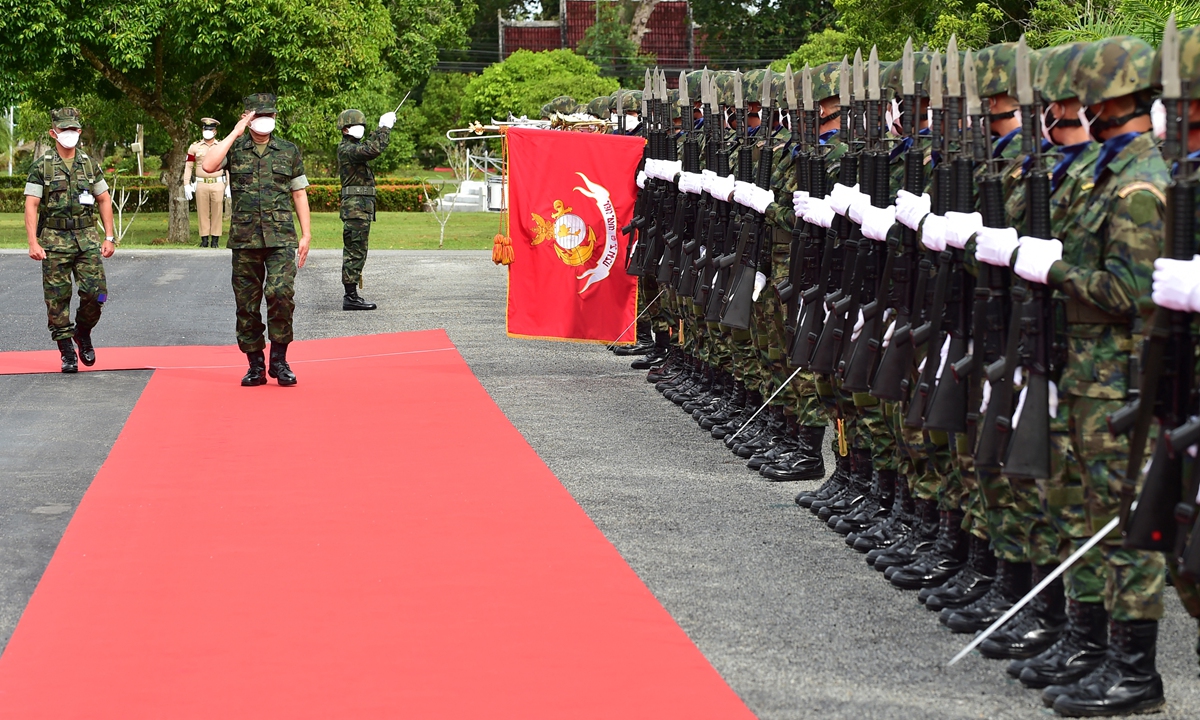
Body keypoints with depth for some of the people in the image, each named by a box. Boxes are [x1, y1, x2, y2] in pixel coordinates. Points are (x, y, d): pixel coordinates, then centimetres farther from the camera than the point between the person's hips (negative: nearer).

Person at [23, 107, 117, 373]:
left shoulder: (90, 165, 9)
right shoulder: (41, 167, 0)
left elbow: (104, 200, 14)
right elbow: (31, 205, -4)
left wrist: (109, 238, 8)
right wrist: (33, 242, -14)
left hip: (87, 238, 2)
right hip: (54, 241, -2)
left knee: (95, 292, -9)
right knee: (57, 299, -1)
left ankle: (83, 333, 19)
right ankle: (67, 353, 9)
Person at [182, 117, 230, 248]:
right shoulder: (195, 147, 9)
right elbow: (188, 166, 9)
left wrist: (229, 186, 0)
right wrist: (187, 185, 1)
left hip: (218, 184, -1)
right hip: (201, 185, 1)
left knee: (217, 213, -1)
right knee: (203, 213, 2)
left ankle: (215, 240, 4)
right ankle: (204, 239, 7)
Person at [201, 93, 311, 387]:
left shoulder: (289, 151, 10)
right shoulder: (234, 148, 7)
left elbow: (299, 194, 13)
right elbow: (208, 165, -13)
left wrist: (306, 234, 7)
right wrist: (235, 133, -8)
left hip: (281, 238, -1)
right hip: (244, 239, 1)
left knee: (281, 293, -18)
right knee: (246, 304, 3)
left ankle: (279, 361, -5)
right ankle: (255, 367, 13)